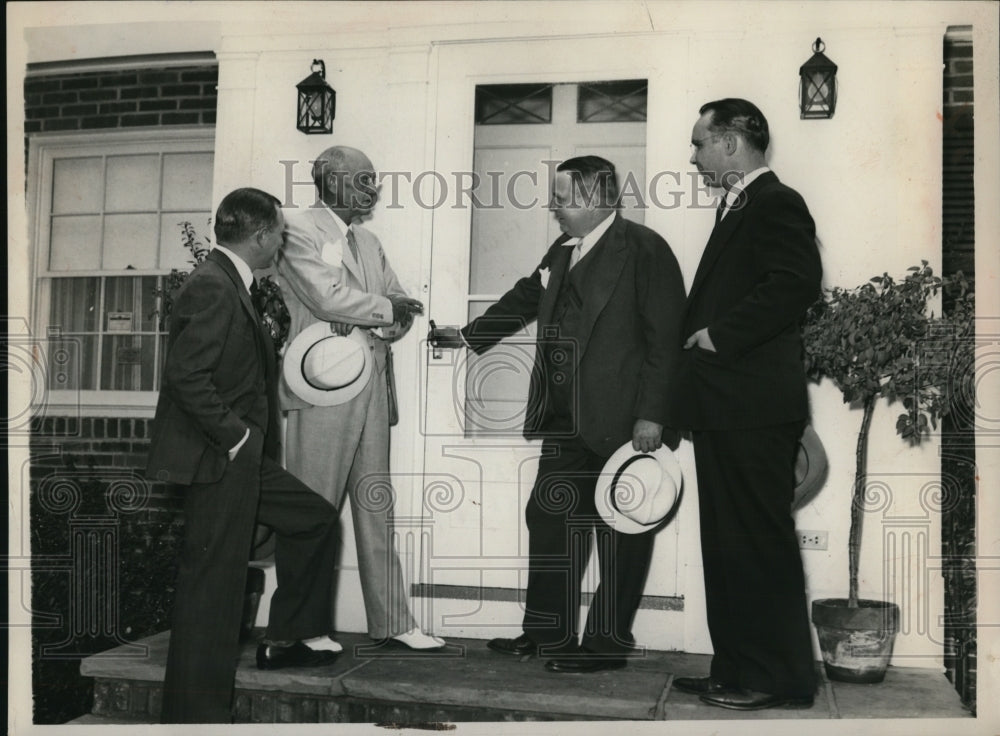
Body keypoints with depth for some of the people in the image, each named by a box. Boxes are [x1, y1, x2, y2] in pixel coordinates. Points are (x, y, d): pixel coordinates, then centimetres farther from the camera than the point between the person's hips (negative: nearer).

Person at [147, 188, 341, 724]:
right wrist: (233, 435, -18)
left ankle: (284, 640, 28)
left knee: (315, 518, 18)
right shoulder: (212, 286, -18)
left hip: (243, 458, 11)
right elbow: (186, 375, -25)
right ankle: (195, 712, 9)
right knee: (212, 584, -3)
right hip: (216, 460, -10)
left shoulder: (232, 283, 14)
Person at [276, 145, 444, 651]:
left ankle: (391, 622, 14)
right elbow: (328, 297, -17)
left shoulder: (368, 242, 20)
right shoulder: (298, 231, -4)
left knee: (377, 509, 9)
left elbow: (402, 309, 15)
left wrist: (362, 318, -7)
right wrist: (386, 309, -4)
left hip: (372, 391, 8)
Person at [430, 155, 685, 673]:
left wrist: (652, 414, -17)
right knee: (549, 518, 14)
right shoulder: (562, 251, 13)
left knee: (619, 531, 4)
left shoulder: (644, 249, -10)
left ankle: (608, 644, 15)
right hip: (565, 421, 8)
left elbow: (666, 338, -14)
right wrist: (469, 336, 24)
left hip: (621, 420, -8)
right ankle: (545, 632, 27)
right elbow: (524, 300, 27)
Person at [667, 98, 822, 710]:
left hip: (754, 407, -10)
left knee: (759, 541, -3)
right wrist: (701, 336, 7)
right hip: (725, 407, 10)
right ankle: (736, 669, 24)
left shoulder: (777, 203, -9)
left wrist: (720, 334, -19)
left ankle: (780, 676, 8)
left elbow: (796, 282, -24)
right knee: (727, 541, 14)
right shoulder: (738, 207, 21)